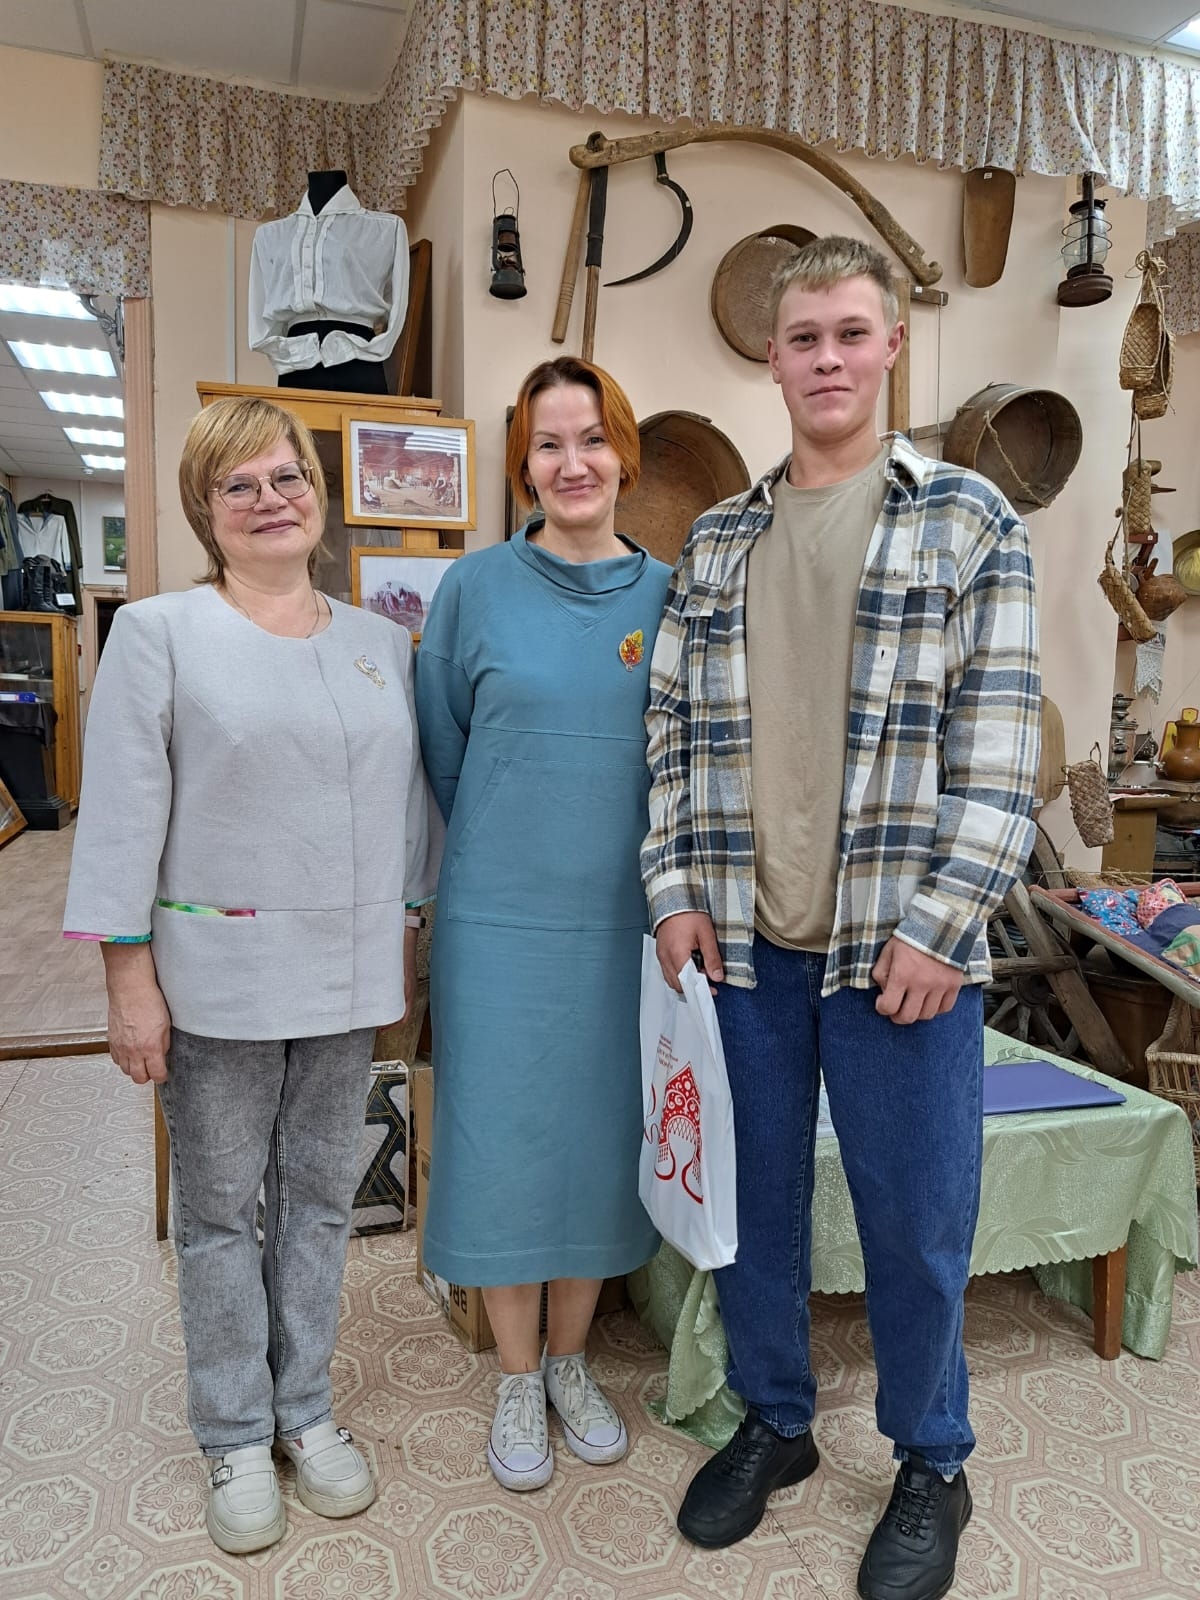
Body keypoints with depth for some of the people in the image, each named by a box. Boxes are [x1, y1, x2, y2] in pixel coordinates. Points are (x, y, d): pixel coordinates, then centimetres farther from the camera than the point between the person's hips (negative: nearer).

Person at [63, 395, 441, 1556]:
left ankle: (304, 1409, 35)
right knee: (222, 1211, 11)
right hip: (217, 973, -3)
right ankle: (235, 1438, 30)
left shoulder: (380, 643, 8)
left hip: (347, 975, 4)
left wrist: (408, 931, 11)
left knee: (320, 1197, 15)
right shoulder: (159, 633, -4)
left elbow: (409, 799, 13)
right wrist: (129, 976, -10)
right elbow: (122, 810, -7)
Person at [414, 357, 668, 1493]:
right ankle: (518, 1378, 31)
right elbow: (443, 747, 5)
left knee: (603, 1139, 12)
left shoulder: (668, 594, 3)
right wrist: (506, 851, 8)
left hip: (624, 919, 2)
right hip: (502, 919, -1)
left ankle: (570, 1359, 36)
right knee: (505, 1136, 7)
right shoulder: (476, 588, -2)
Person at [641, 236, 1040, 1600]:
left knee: (915, 1223, 10)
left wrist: (938, 926, -12)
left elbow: (998, 743, -6)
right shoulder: (716, 543, 10)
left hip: (898, 945, -3)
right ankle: (772, 1422, 39)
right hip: (742, 938, 3)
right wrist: (675, 889, -1)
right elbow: (673, 729, 9)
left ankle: (930, 1465, 35)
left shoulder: (966, 519, 1)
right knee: (752, 1198, 16)